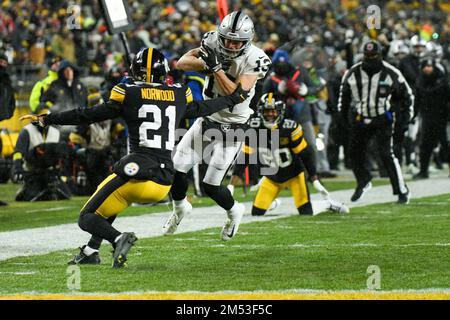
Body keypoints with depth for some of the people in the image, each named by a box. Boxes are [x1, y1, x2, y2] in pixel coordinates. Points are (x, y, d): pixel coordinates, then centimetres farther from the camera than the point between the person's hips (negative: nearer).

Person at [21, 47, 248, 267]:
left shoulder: (128, 94, -1)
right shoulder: (179, 95, 11)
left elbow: (89, 116, 3)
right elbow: (201, 109, 30)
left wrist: (47, 119, 12)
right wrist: (234, 99, 48)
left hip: (138, 173, -6)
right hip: (164, 182, 6)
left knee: (87, 218, 5)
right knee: (109, 200, 34)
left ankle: (119, 238, -24)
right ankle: (91, 251, 30)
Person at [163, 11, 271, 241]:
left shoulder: (255, 60, -21)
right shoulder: (214, 44, -9)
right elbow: (181, 63, -9)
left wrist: (216, 68, -33)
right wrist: (206, 63, -26)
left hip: (232, 128, -4)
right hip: (207, 120, 4)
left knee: (211, 186, -5)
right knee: (176, 168, 0)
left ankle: (234, 211, 27)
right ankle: (180, 208, 31)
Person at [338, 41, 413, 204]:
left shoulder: (391, 74, -10)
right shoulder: (353, 73, -3)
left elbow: (406, 94, 4)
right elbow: (344, 93, 14)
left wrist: (406, 114, -2)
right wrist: (343, 113, 14)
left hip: (382, 119, -4)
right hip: (359, 120, 4)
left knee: (387, 155, -12)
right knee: (355, 153, 7)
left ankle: (402, 190, -4)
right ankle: (363, 183, 33)